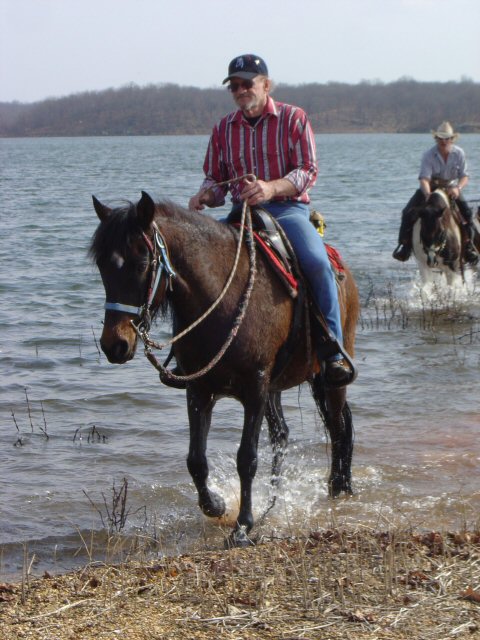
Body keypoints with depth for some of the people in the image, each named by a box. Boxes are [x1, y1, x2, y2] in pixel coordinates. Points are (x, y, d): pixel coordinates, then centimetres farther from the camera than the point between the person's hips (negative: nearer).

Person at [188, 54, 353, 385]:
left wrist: (271, 188, -25)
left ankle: (334, 353, -24)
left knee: (317, 262, -31)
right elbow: (216, 179, 17)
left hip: (288, 208, -4)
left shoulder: (293, 118, 2)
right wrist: (205, 196, -8)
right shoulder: (223, 128, 14)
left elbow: (308, 171, -6)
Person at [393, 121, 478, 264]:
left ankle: (469, 245, -5)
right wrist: (428, 195, -46)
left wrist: (458, 188, -31)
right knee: (409, 212, -19)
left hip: (451, 189, 1)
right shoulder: (429, 155, -17)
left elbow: (464, 176, -8)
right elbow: (424, 178, -26)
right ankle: (405, 244, -7)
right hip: (430, 188, -1)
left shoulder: (459, 153, -9)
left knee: (467, 212, -20)